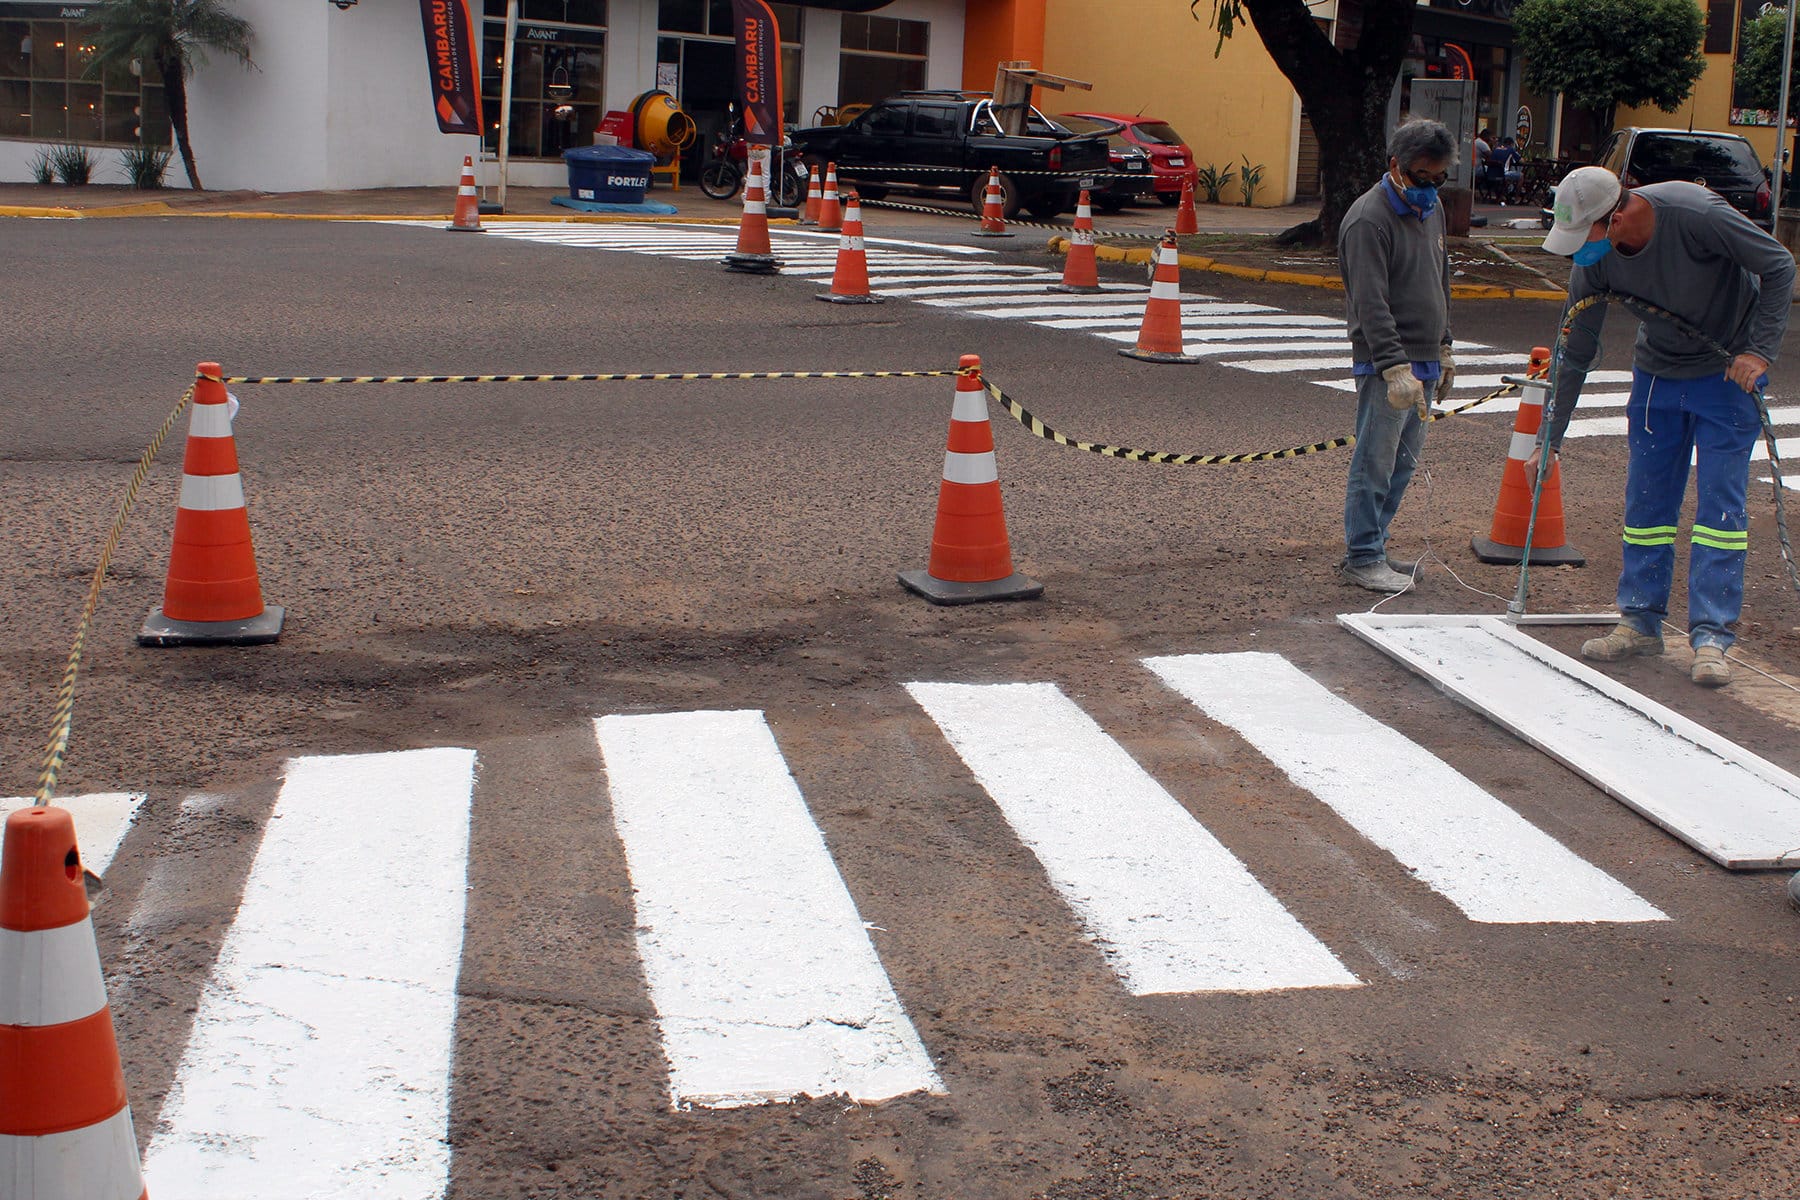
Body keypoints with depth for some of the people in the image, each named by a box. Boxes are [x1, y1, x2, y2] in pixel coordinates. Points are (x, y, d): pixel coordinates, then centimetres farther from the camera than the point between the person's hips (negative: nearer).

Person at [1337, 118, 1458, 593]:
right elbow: (1371, 304, -21)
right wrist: (1396, 368, -27)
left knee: (1403, 462, 11)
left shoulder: (1431, 210, 14)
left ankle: (1372, 548, 20)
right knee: (1376, 462, -6)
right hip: (1386, 366, -9)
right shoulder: (1368, 219, -14)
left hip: (1423, 363, 9)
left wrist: (1443, 350, 24)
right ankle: (1362, 558, 1)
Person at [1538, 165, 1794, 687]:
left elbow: (1779, 267, -16)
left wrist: (1760, 349, -22)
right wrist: (1550, 438, -2)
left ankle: (1712, 636, -5)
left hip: (1728, 374, -4)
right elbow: (1575, 354, -4)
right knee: (1646, 501, 5)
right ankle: (1641, 622, 15)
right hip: (1656, 374, 4)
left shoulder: (1697, 213, -30)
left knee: (1720, 502, -7)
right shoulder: (1593, 260, -16)